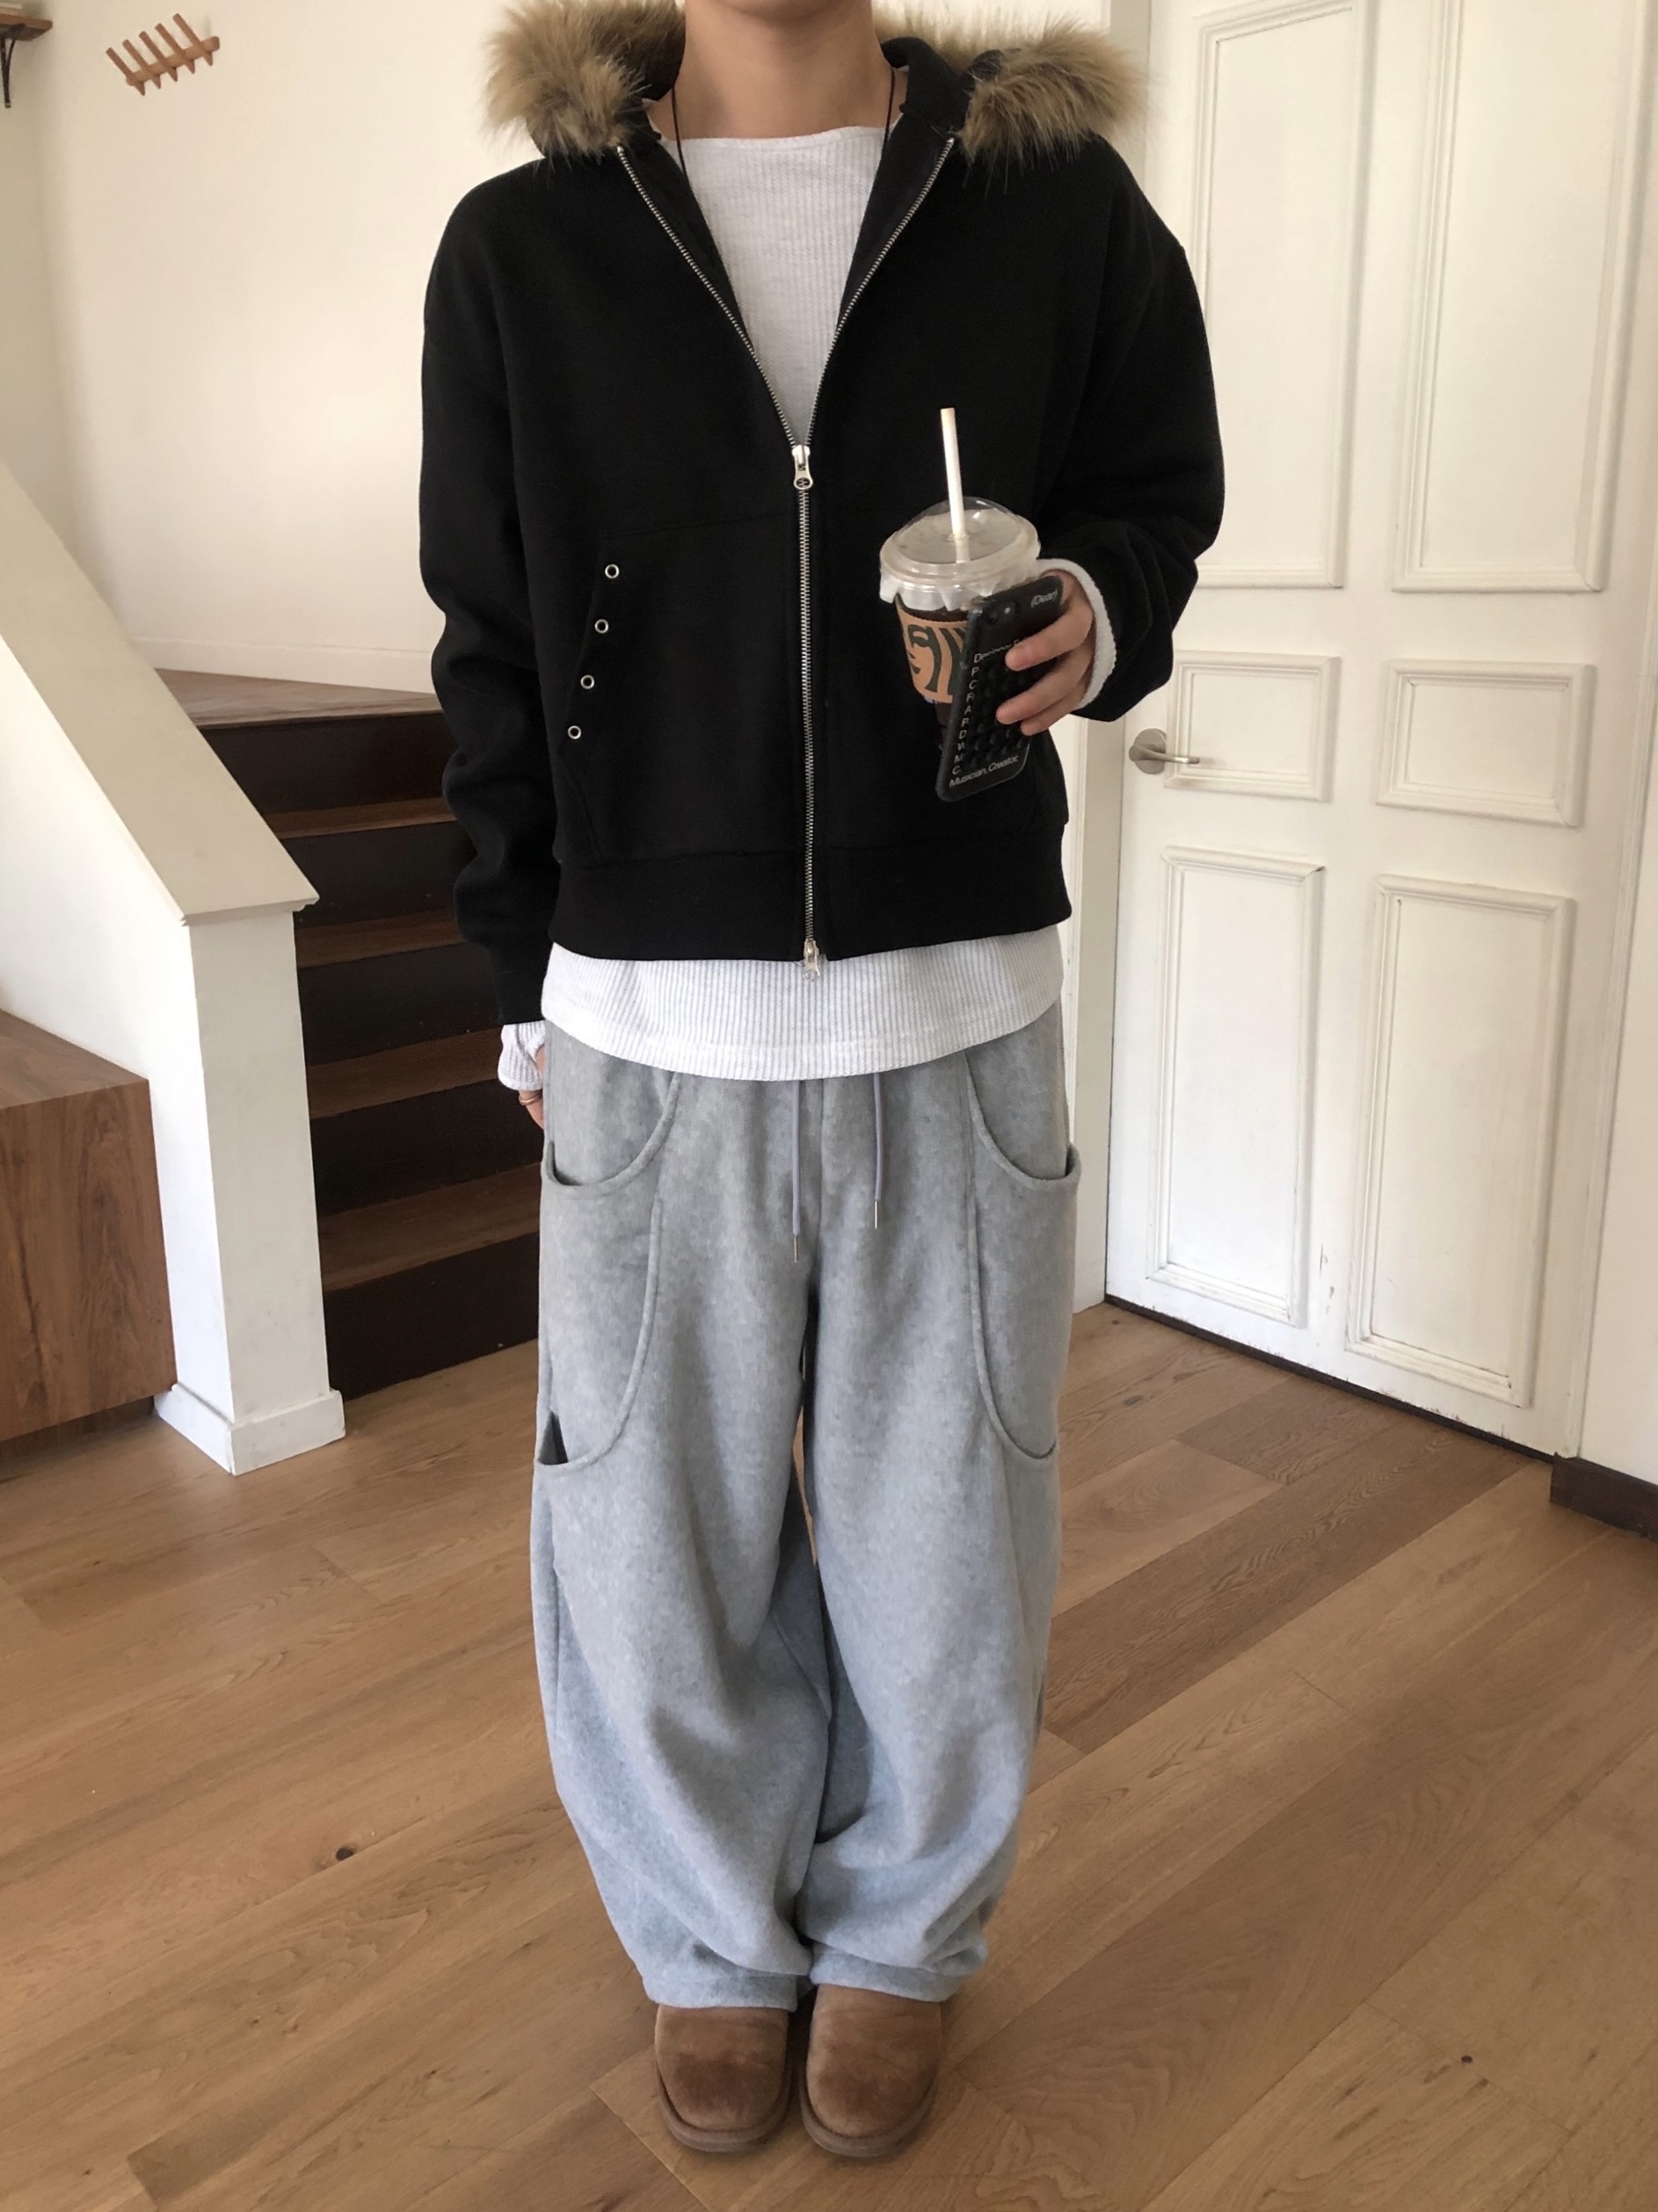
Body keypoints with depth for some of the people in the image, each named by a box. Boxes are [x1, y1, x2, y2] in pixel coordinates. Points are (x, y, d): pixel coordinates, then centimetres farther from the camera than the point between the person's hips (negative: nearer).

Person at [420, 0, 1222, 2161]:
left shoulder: (1062, 205, 4)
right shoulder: (522, 244, 6)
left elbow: (1162, 494, 14)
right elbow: (492, 657, 9)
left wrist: (1099, 611, -10)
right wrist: (532, 988, 8)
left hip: (959, 1010, 0)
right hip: (650, 1025, 1)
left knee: (940, 1540, 12)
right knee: (650, 1541, 11)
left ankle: (903, 1938, 40)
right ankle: (722, 1945, 38)